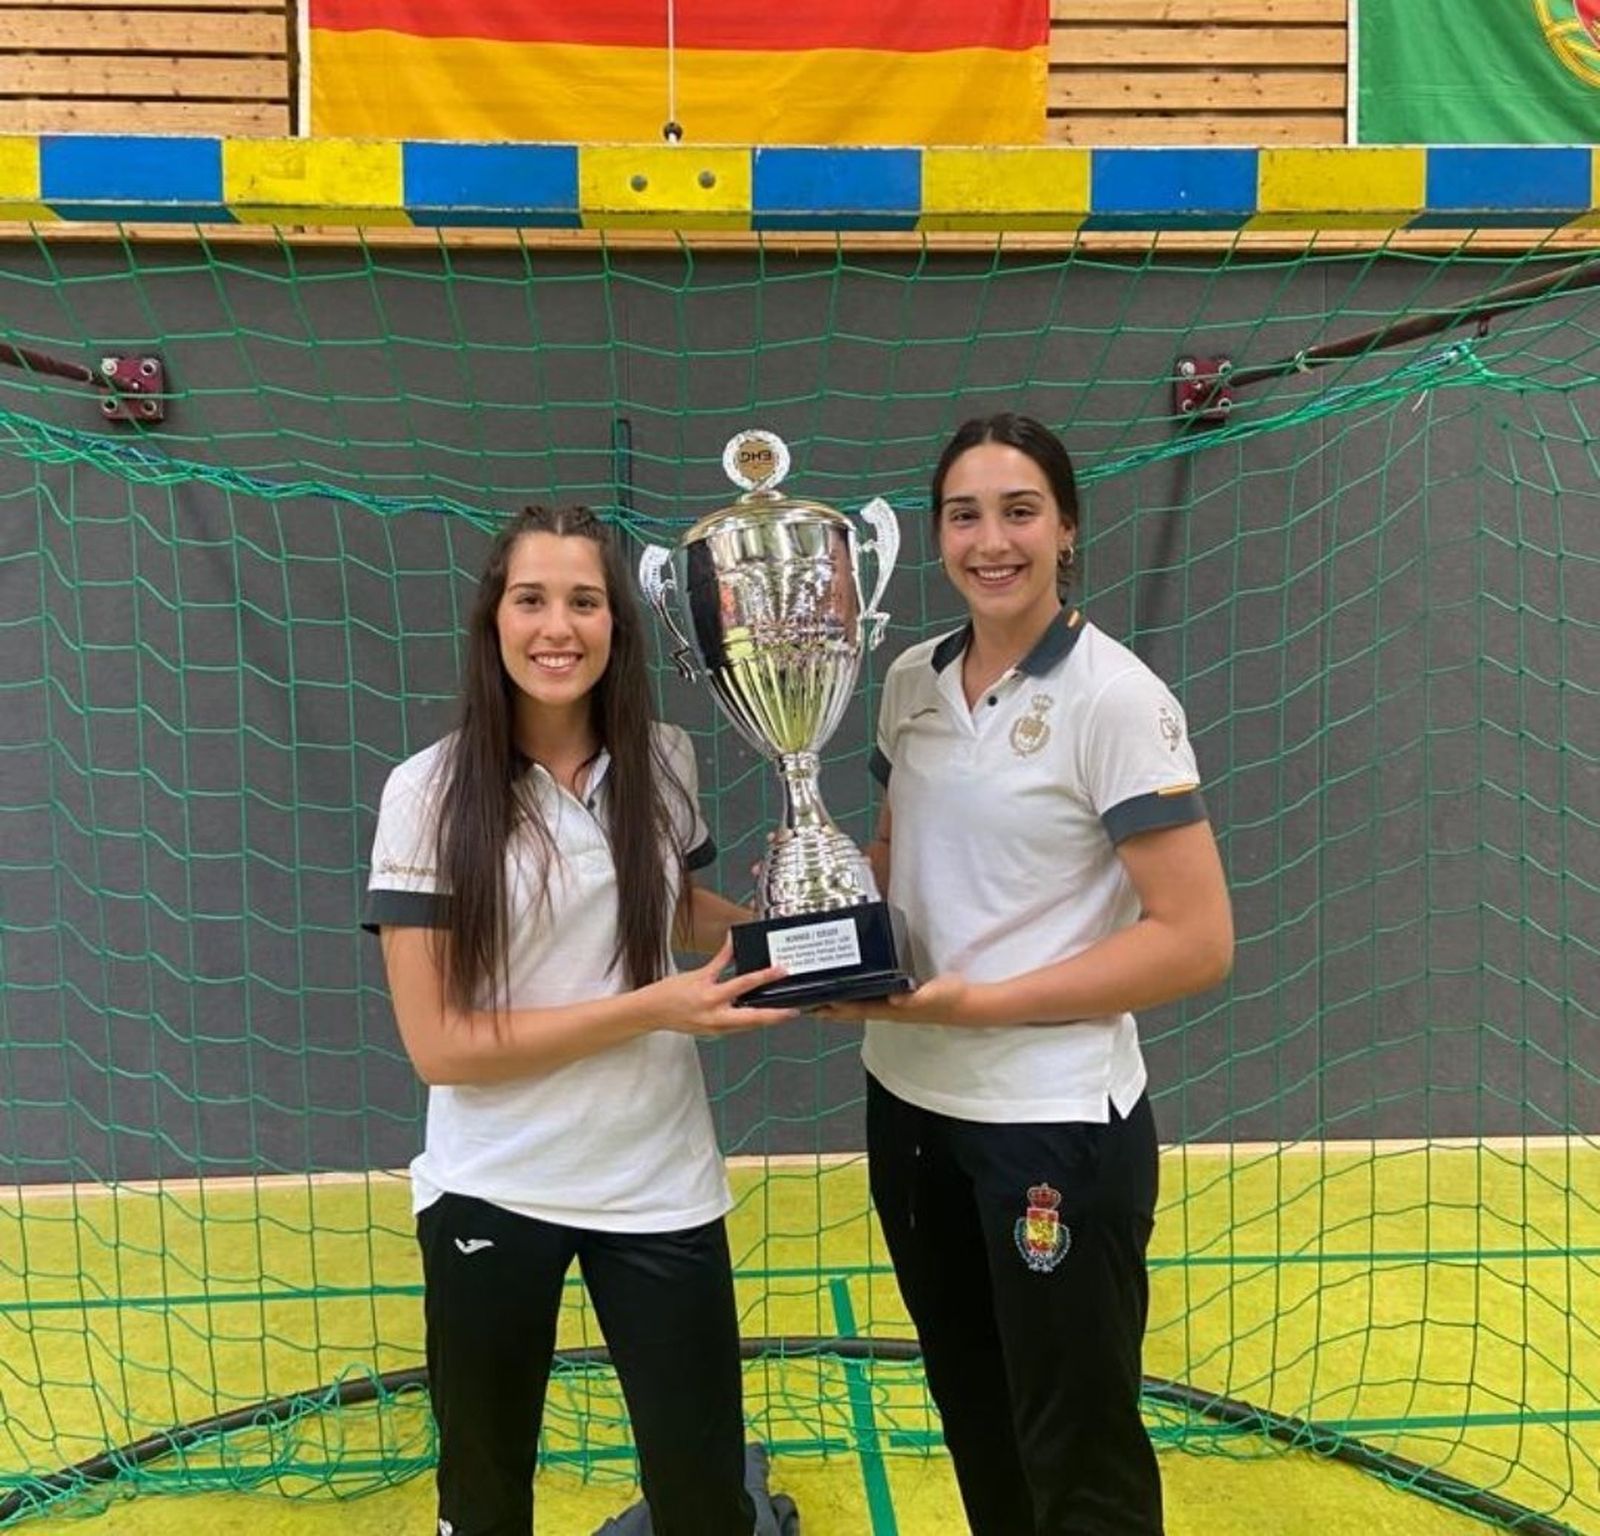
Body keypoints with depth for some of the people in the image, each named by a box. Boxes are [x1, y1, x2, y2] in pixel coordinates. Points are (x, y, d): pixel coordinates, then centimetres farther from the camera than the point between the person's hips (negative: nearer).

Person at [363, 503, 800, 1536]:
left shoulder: (664, 762, -5)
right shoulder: (430, 792, -15)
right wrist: (653, 1007, -22)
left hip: (659, 1184, 2)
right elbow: (438, 1045, -16)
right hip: (491, 1191, -1)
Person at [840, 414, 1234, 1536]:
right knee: (977, 1424, 24)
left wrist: (976, 1001, -21)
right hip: (911, 1101, 6)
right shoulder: (910, 682, 3)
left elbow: (1198, 941, -18)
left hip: (1056, 1124, -6)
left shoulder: (1116, 698, -16)